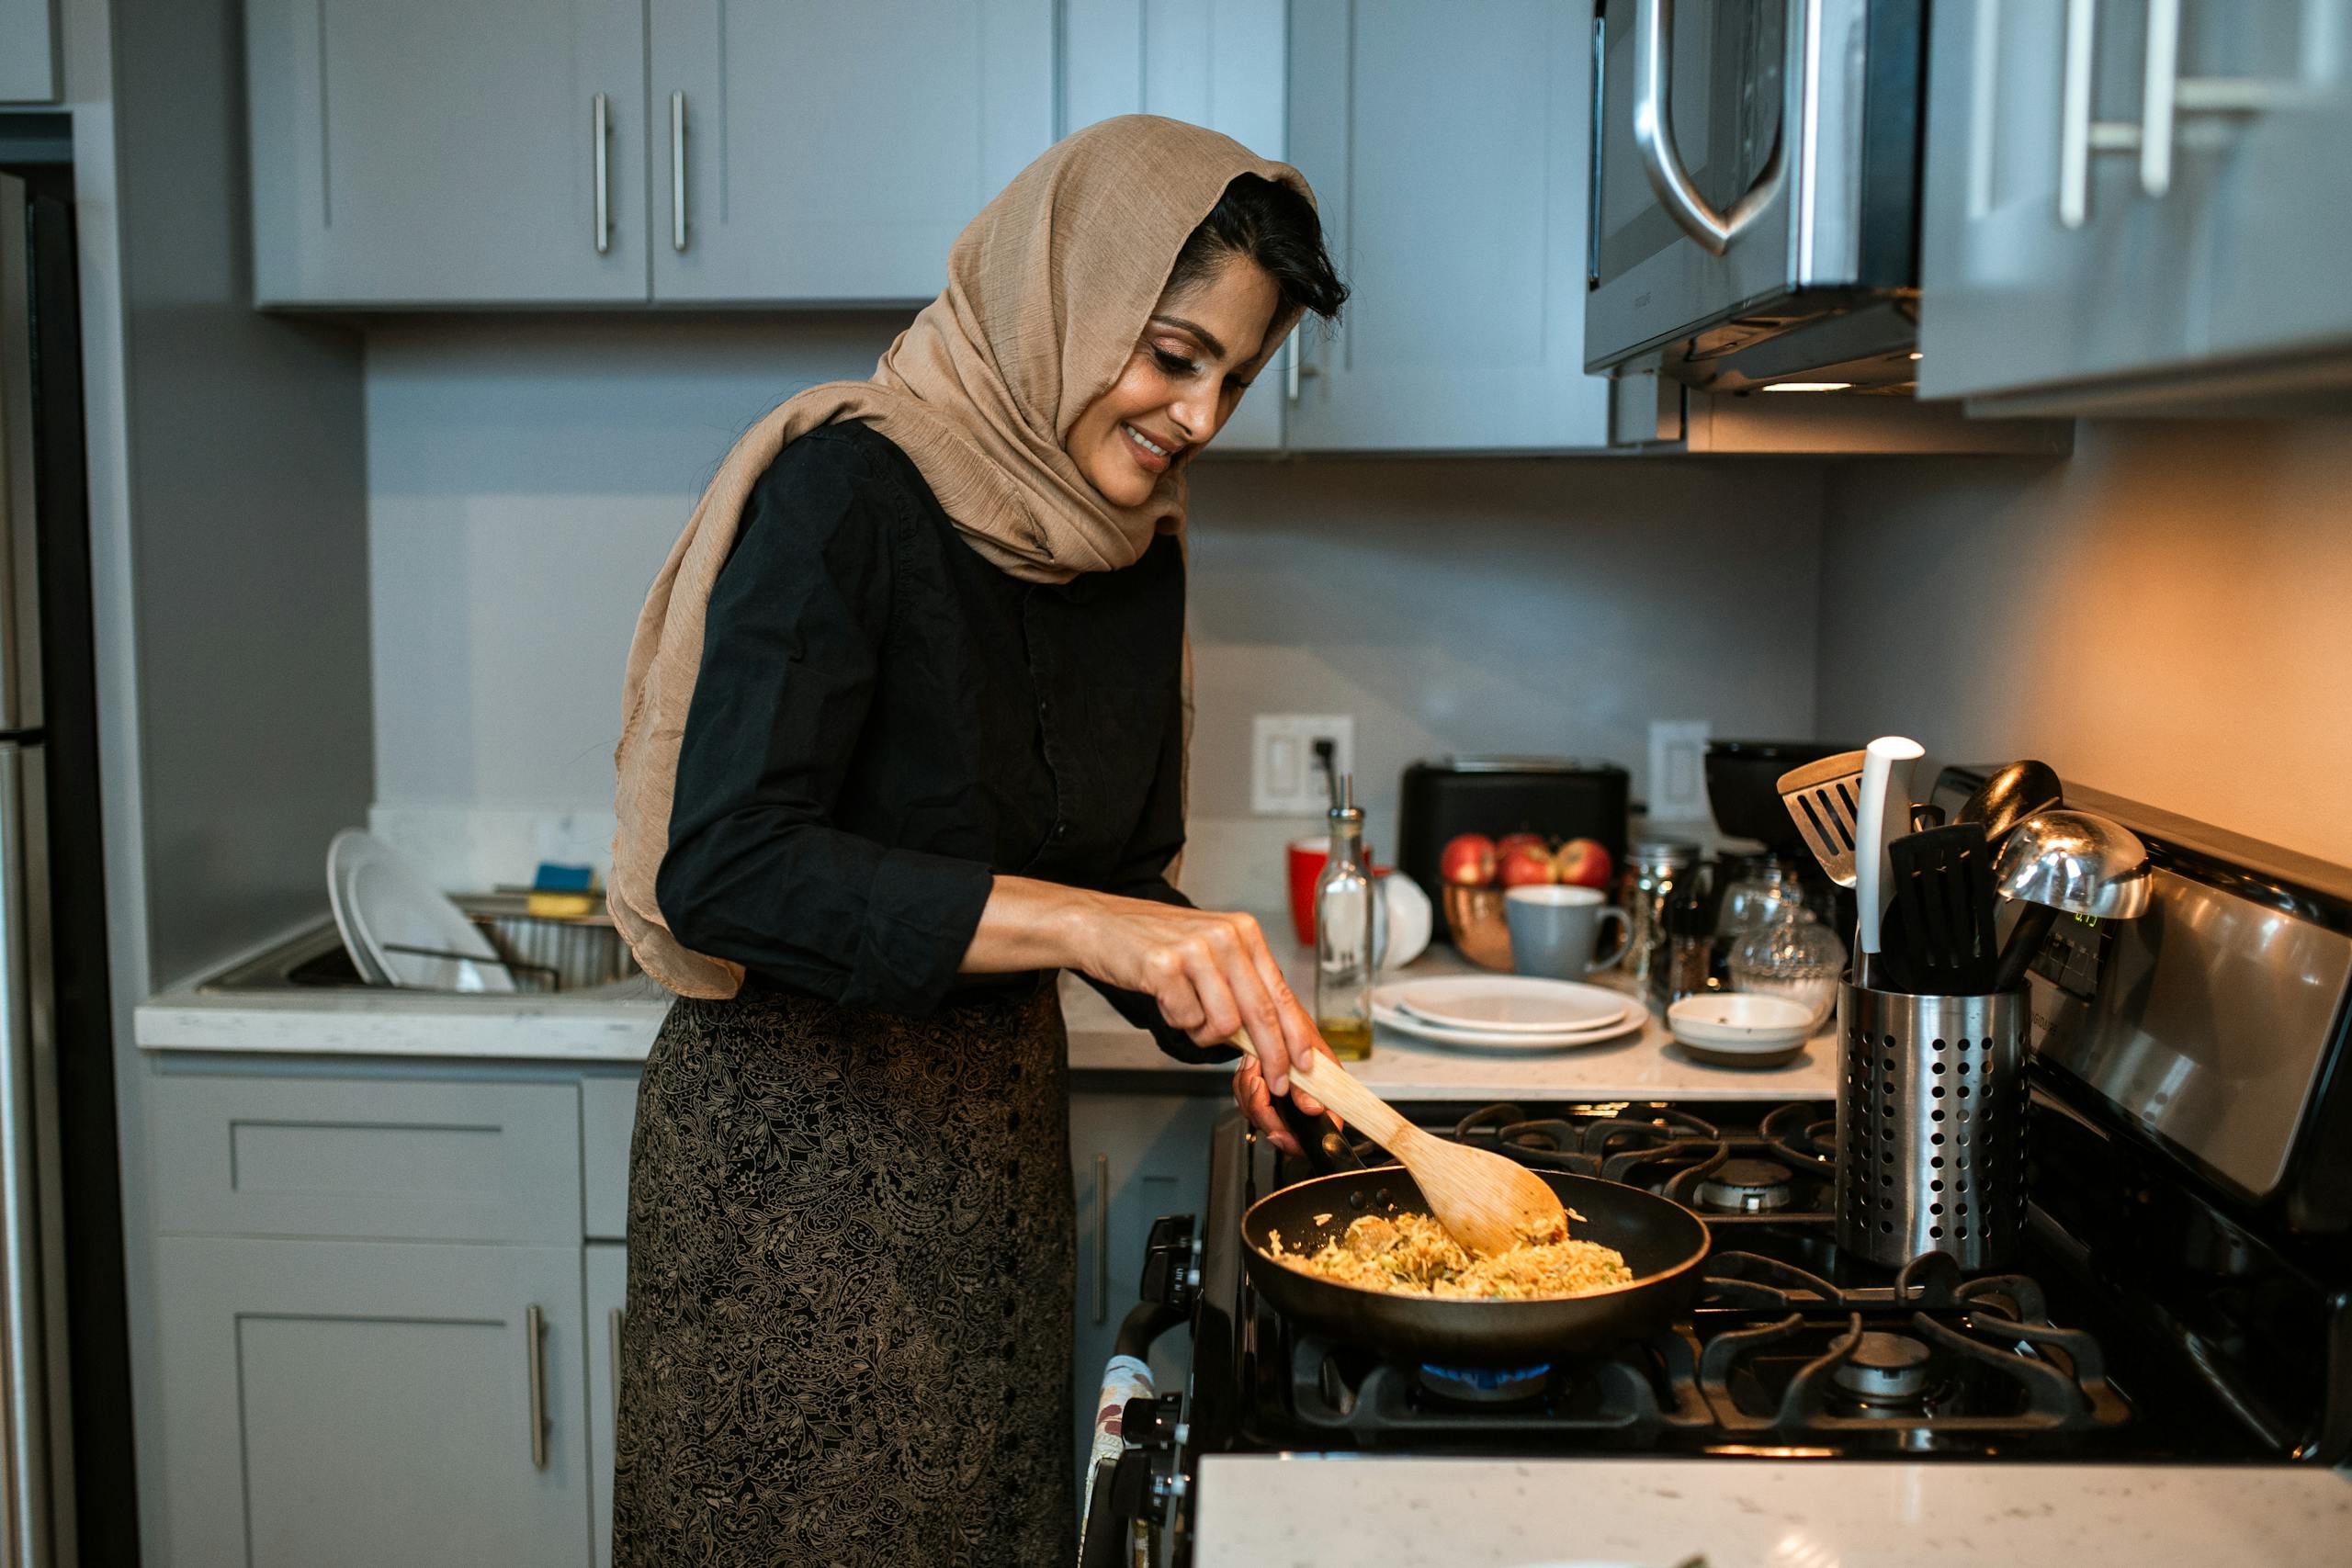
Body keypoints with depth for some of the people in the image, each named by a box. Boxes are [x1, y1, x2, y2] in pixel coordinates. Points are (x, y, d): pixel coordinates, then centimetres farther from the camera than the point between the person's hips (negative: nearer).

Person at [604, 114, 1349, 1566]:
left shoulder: (1133, 548, 4)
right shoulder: (848, 489, -18)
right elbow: (725, 872, -28)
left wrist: (1227, 1008, -6)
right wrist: (1081, 921, -36)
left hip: (1000, 1123, 7)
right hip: (796, 1133, -6)